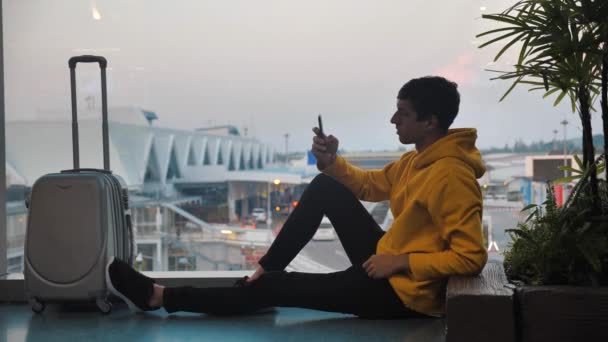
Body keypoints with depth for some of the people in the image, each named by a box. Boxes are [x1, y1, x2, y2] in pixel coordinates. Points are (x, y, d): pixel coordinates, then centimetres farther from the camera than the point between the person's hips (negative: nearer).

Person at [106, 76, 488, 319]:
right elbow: (367, 185, 16)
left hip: (406, 291, -9)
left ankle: (157, 296, 2)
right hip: (387, 262, 9)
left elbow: (471, 257, -28)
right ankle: (263, 270, 10)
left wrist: (403, 262, -25)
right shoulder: (418, 158, 7)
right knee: (325, 188, 4)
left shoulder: (449, 176, -23)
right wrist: (332, 162, -4)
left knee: (275, 288, -7)